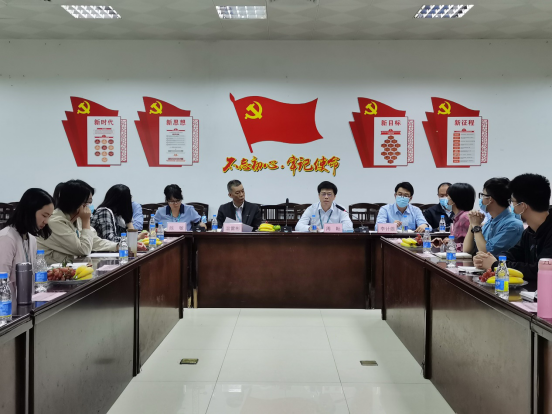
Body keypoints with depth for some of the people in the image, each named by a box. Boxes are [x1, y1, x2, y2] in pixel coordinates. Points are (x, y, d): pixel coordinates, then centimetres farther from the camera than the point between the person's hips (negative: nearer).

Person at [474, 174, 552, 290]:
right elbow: (513, 255, 15)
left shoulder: (548, 232, -21)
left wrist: (496, 265, -14)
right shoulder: (530, 232, 8)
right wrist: (484, 261, -5)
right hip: (532, 288, 7)